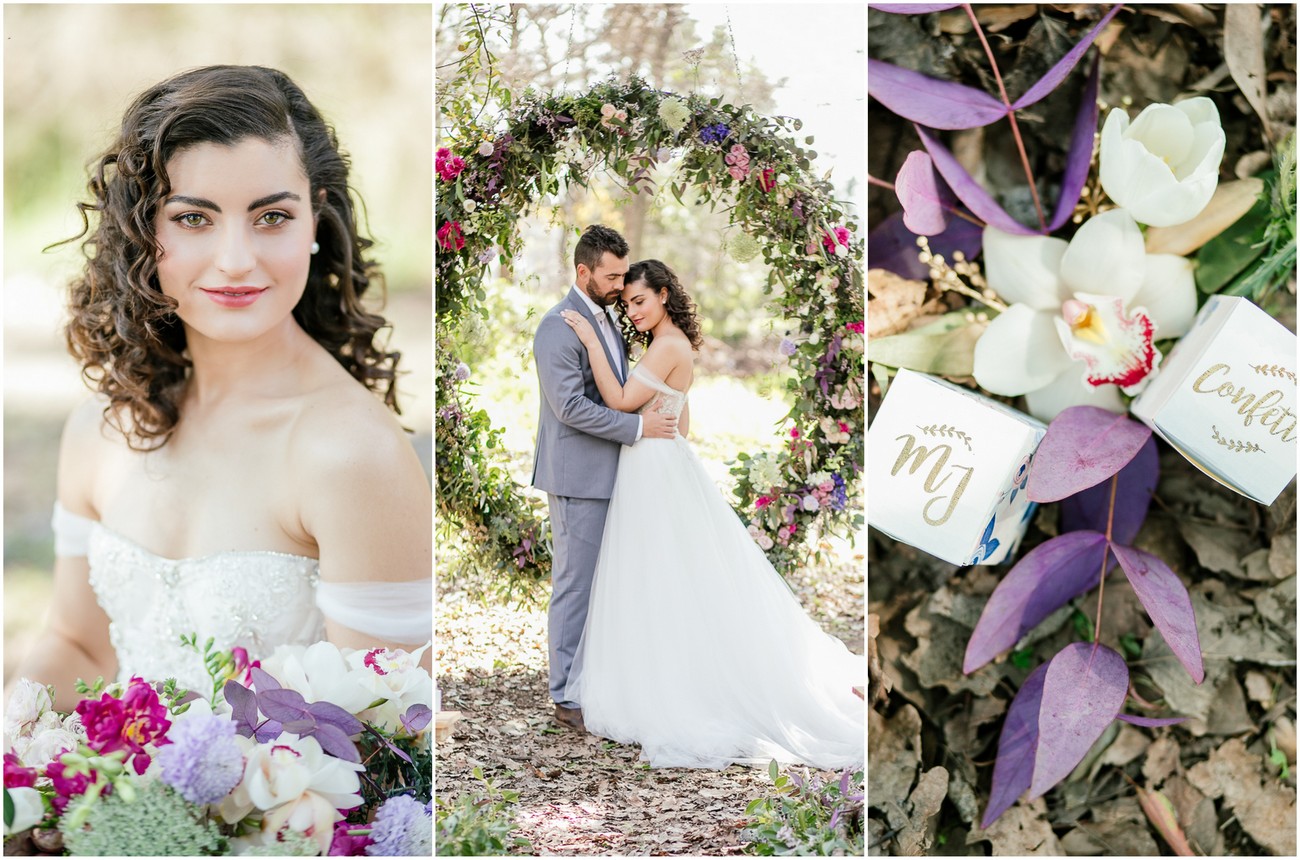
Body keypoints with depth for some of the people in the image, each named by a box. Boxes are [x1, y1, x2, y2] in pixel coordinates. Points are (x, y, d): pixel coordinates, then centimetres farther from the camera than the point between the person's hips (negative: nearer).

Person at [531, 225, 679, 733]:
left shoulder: (604, 318, 14)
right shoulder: (558, 327, -15)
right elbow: (570, 406, -22)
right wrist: (639, 428, -19)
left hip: (606, 475, 9)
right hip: (577, 478, -9)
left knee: (598, 583, 13)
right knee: (574, 586, -3)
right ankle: (568, 698, 5)